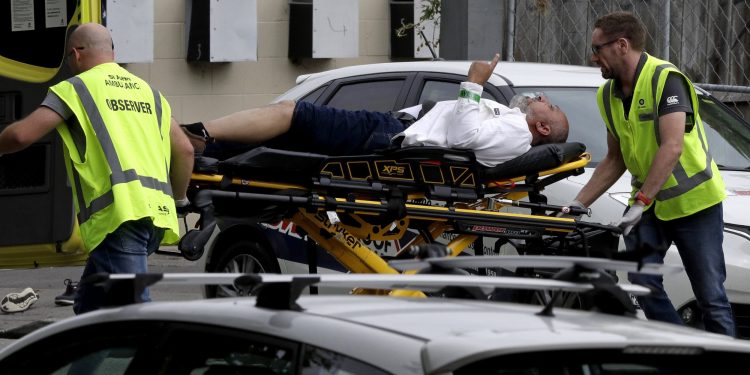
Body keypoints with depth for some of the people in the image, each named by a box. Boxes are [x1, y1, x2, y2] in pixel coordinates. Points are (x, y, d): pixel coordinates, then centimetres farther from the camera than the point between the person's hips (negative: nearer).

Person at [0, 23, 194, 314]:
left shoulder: (75, 89, 5)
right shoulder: (147, 91, 23)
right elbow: (184, 149, 20)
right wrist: (178, 199, 33)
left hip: (119, 214, -7)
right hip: (157, 212, 7)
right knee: (90, 305, 19)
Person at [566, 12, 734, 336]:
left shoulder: (666, 79, -18)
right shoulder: (608, 94, 6)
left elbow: (672, 148, -27)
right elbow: (615, 160, 14)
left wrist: (640, 202, -31)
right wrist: (578, 204, 6)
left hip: (694, 199, -7)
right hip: (648, 203, 7)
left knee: (710, 294, -3)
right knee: (643, 282, -8)